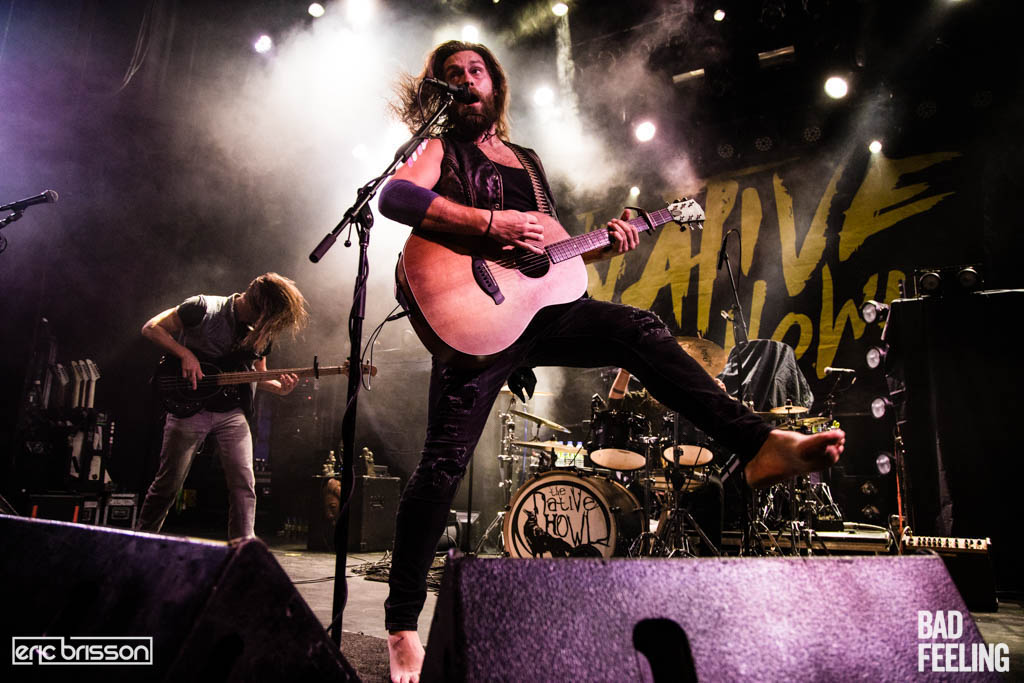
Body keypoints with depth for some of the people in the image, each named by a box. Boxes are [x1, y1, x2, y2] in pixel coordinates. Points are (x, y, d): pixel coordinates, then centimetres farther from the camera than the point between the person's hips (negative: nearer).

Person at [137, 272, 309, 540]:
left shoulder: (262, 332, 6)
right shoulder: (203, 308, -10)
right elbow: (151, 328, -6)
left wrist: (280, 387, -5)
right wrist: (186, 354, -19)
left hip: (232, 413, 4)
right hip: (189, 407, -4)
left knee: (244, 483, -7)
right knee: (168, 483, 4)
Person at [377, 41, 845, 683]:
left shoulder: (527, 160, 24)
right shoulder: (440, 150, 7)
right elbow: (395, 197, -16)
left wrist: (604, 239, 6)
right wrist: (491, 224, -23)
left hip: (541, 306, 6)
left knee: (643, 330, -14)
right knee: (445, 462, -10)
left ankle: (759, 444, -17)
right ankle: (403, 624, 1)